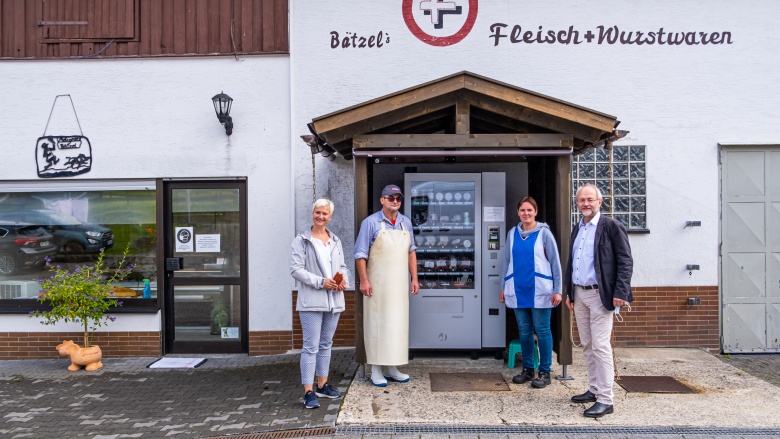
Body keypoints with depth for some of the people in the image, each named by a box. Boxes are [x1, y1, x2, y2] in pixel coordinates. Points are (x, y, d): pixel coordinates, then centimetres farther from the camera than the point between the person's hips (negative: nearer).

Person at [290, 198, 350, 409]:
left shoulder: (336, 241, 13)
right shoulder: (302, 240, -4)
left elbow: (342, 266, 16)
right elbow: (296, 268, -11)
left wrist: (344, 281, -5)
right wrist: (321, 282, -19)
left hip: (333, 301, 6)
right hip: (311, 301, -6)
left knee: (326, 344, 15)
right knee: (311, 346, -7)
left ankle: (322, 385, 27)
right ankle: (308, 392, -1)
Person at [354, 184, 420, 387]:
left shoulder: (405, 223, 10)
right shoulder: (371, 222, -6)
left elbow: (411, 251, 16)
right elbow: (360, 254, -7)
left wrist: (414, 278, 10)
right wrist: (364, 281, -13)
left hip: (399, 284, 5)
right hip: (377, 284, -5)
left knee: (398, 323, 8)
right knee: (377, 324, 0)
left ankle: (392, 368, 20)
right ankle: (376, 370, 9)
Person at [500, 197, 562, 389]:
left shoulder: (544, 233, -3)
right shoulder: (512, 233, 8)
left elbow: (555, 262, -3)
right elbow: (507, 262, 13)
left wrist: (557, 290, -7)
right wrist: (503, 287, 11)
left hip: (539, 291, -4)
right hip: (518, 290, 4)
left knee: (542, 330, 3)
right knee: (524, 330, 11)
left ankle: (545, 371, 13)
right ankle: (527, 369, 23)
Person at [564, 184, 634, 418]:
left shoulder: (611, 226, -6)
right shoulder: (577, 229, 15)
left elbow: (625, 261, -9)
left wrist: (620, 292, -15)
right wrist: (569, 293, 18)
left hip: (599, 294, -7)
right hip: (579, 294, 7)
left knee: (600, 346, -7)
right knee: (587, 346, 13)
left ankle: (605, 399, 0)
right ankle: (594, 390, 24)